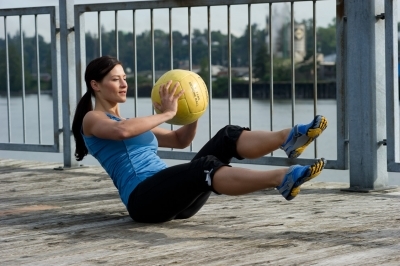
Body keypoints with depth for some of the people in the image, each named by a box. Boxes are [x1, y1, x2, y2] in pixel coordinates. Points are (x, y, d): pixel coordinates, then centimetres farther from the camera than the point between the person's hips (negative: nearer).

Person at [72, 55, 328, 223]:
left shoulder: (130, 122, 30)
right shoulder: (92, 120, 6)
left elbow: (180, 140, 29)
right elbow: (122, 131, -20)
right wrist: (166, 113, -13)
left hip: (172, 195, 8)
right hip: (144, 198, -8)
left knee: (227, 137, -10)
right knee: (205, 168, -35)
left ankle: (289, 138, -37)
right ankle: (281, 179, -57)